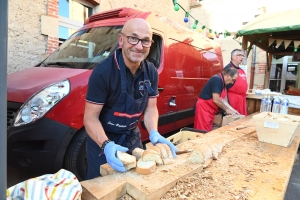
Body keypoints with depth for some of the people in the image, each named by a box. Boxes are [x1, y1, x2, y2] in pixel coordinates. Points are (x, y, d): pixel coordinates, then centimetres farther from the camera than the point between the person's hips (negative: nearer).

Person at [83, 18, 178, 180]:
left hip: (132, 136, 5)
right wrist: (106, 145, -36)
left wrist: (153, 133, -19)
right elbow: (90, 117, -21)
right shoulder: (103, 72, -24)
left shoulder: (151, 72, -7)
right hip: (102, 139, -4)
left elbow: (151, 107, -1)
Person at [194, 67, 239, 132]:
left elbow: (222, 99, 15)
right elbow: (216, 100, -22)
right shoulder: (217, 79, -19)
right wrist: (227, 109, -8)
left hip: (210, 109, 10)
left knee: (208, 131, 12)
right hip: (204, 108, -10)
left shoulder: (223, 82, 10)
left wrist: (231, 109, 6)